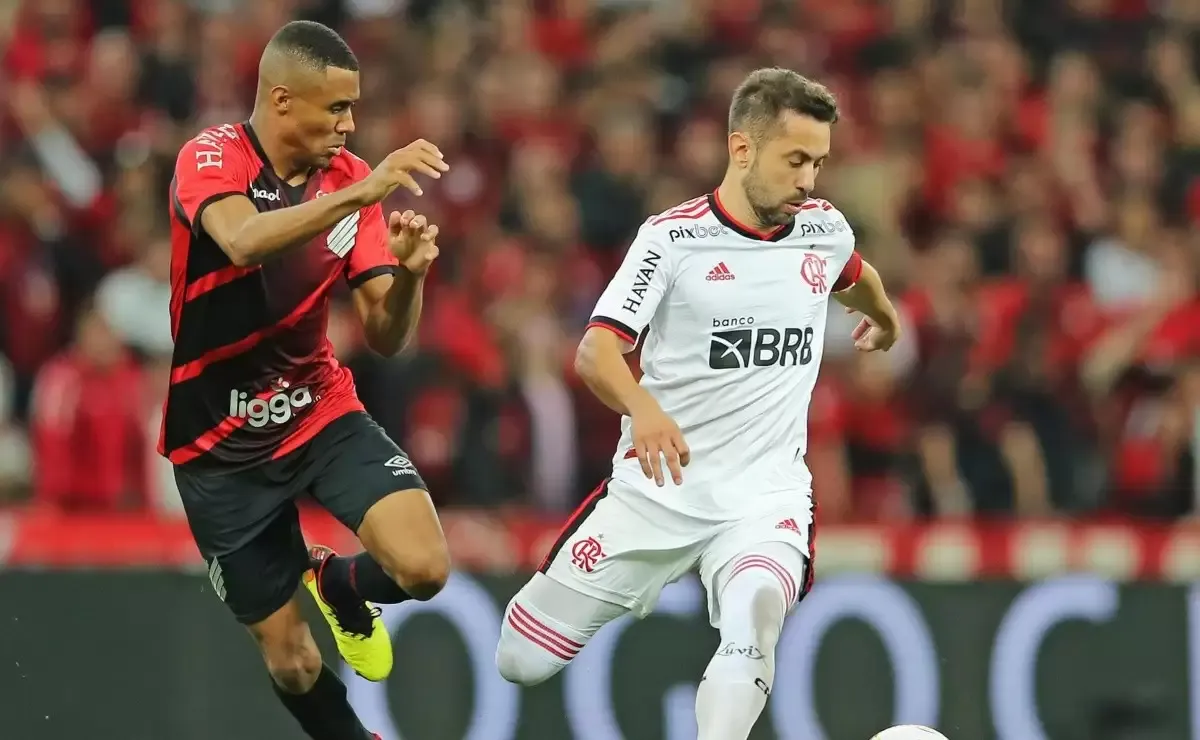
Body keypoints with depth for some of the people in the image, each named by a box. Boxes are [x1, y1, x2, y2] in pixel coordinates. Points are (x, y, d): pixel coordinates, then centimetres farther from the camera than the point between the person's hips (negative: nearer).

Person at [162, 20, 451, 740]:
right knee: (290, 660, 3)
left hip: (323, 414, 3)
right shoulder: (212, 158, -16)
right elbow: (243, 241, -39)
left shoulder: (350, 179, -3)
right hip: (222, 447, -3)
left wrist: (409, 273, -25)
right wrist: (361, 193, -49)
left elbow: (387, 336, -4)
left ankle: (339, 583, 13)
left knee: (423, 567, -21)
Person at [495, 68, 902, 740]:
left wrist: (884, 318, 50)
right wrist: (643, 407, -40)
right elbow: (596, 350, -19)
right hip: (657, 492, -1)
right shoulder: (673, 237, -10)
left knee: (755, 616, -34)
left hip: (768, 497, 1)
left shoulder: (824, 229, 3)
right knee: (522, 660, 4)